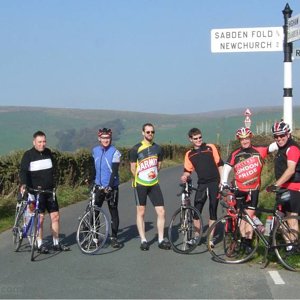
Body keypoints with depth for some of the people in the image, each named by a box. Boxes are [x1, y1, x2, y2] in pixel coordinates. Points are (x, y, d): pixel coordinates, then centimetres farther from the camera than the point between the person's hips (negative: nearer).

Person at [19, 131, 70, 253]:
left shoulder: (48, 152, 10)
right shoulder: (28, 155, -7)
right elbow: (23, 171, -16)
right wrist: (23, 184, -33)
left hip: (50, 190, 5)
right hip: (36, 191, -5)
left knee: (55, 216, 5)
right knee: (40, 217, -4)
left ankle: (56, 244, 14)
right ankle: (40, 244, 8)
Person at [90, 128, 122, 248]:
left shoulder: (115, 152, -8)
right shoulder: (95, 150, 6)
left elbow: (114, 171, -15)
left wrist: (110, 186, -24)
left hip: (111, 187, -4)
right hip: (99, 186, 4)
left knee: (113, 212, 3)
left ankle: (114, 237, 12)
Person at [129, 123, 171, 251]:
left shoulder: (158, 148, 5)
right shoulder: (136, 149, -7)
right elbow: (133, 168, 0)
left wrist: (152, 176, 11)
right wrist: (141, 178, 5)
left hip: (154, 184, 3)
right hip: (140, 185, -3)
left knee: (161, 212, -2)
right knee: (141, 212, 4)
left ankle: (161, 240, 8)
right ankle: (143, 240, 13)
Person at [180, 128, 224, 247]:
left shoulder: (210, 147, 1)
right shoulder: (189, 154, 8)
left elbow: (219, 164, 1)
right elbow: (188, 170, 6)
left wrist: (222, 181, -5)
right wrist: (184, 176, -17)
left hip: (214, 182, -3)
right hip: (202, 184, 3)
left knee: (213, 210, 0)